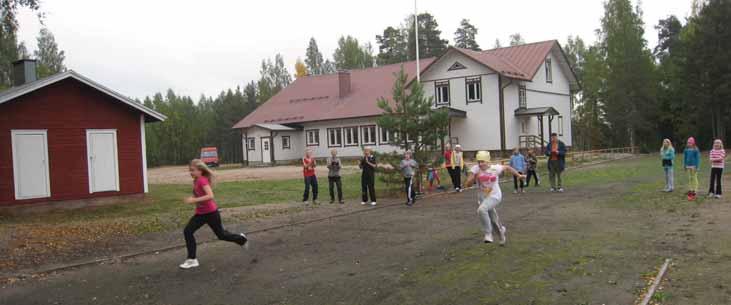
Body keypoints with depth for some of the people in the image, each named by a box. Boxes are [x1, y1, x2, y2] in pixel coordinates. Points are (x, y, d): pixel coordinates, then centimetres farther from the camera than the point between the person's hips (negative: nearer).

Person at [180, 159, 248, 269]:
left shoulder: (202, 180, -22)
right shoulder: (196, 181, 4)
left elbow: (210, 196, -34)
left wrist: (194, 200, -36)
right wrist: (191, 199, 7)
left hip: (211, 213, -8)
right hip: (200, 213, 8)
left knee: (221, 235, 7)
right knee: (187, 231, -6)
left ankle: (241, 238, 34)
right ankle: (192, 259, -1)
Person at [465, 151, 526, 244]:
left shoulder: (495, 168, -12)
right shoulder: (475, 169, -10)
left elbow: (507, 167, 8)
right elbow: (467, 184, -14)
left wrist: (519, 175, 14)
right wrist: (474, 177, -30)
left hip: (494, 196, -4)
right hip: (483, 198, 4)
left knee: (481, 210, -31)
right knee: (493, 221, 17)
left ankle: (488, 233, -17)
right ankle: (501, 230, 50)